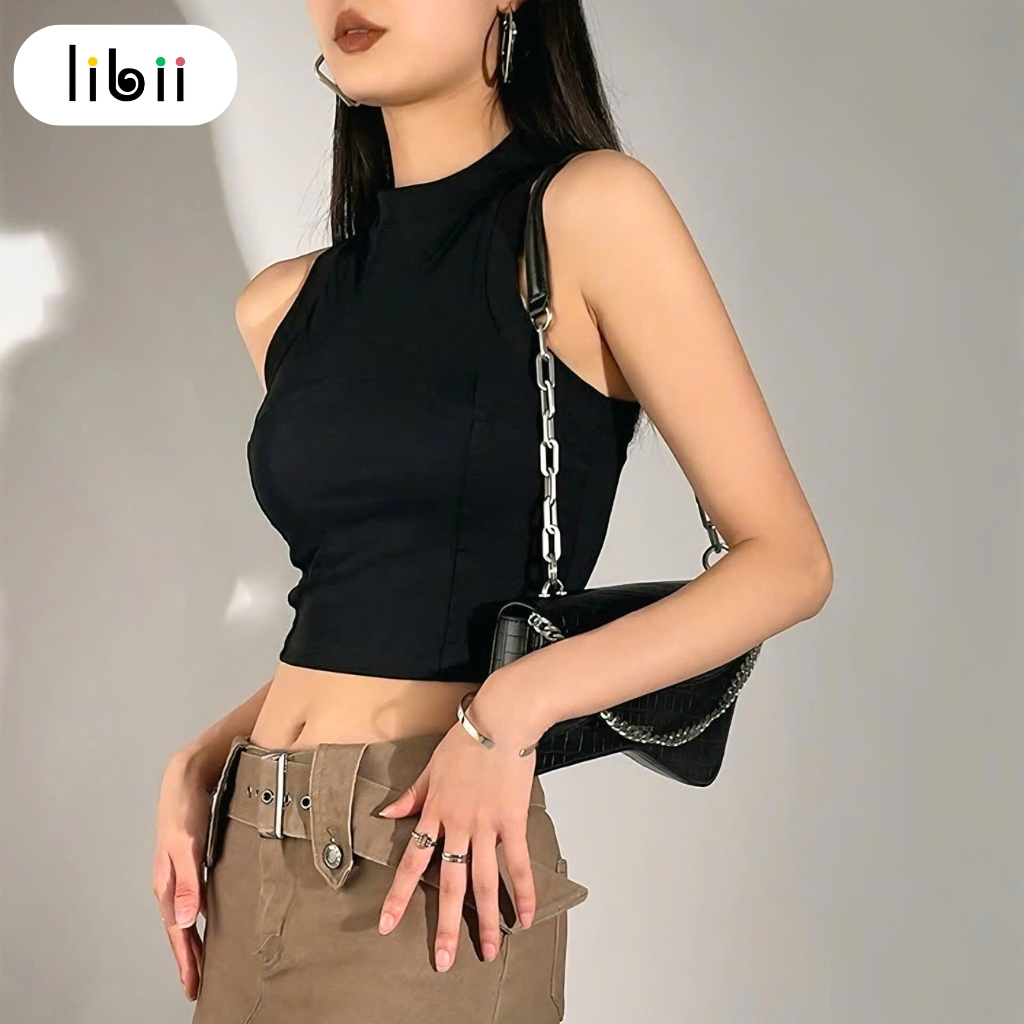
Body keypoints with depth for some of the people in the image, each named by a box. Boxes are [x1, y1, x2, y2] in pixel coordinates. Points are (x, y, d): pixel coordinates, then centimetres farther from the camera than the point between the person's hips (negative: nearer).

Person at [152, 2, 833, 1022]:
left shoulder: (590, 211, -8)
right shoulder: (282, 307, 9)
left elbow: (789, 561, -9)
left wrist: (514, 706, -19)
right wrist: (197, 763, 4)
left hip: (430, 864, -5)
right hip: (254, 850, 6)